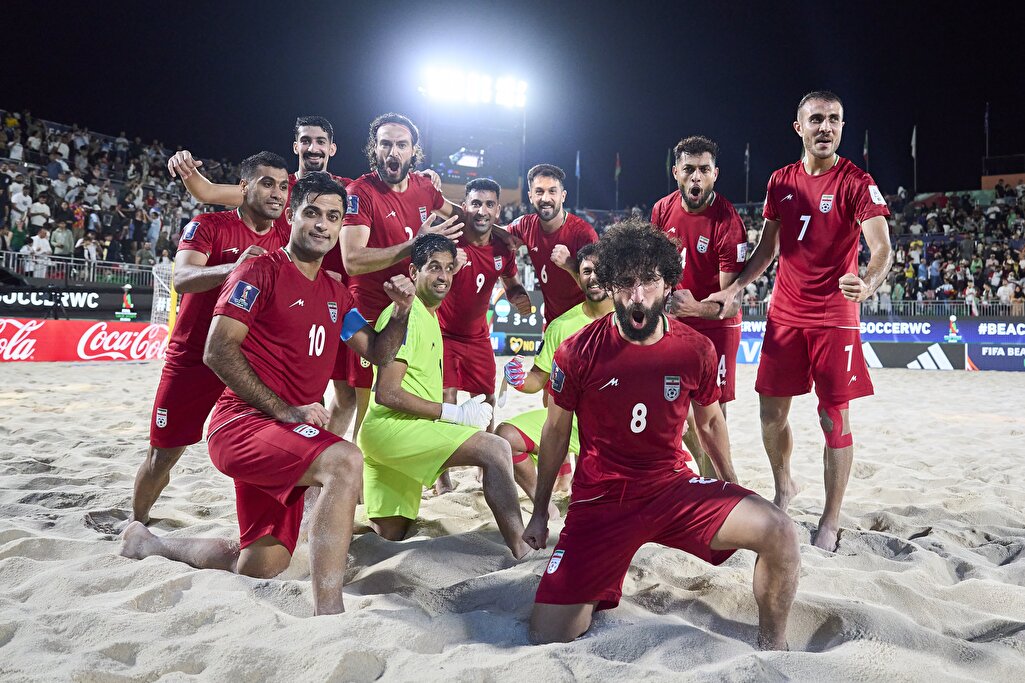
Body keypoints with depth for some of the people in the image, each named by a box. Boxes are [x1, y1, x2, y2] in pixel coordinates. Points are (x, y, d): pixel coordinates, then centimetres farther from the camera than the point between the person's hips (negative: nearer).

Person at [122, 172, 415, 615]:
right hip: (243, 423, -8)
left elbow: (378, 353, 16)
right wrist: (283, 410, -17)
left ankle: (149, 542, 38)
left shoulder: (337, 293, 17)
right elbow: (218, 351, -12)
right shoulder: (261, 271, -5)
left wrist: (401, 313, -3)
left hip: (284, 437, 8)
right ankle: (328, 616, -38)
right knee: (344, 461, -35)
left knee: (260, 568, 14)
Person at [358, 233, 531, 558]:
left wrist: (459, 411, 9)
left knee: (389, 538, 14)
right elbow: (386, 392, -19)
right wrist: (455, 413, -18)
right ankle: (522, 555, -26)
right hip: (392, 426, -10)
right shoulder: (405, 313, -11)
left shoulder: (428, 316, 20)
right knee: (495, 449, -25)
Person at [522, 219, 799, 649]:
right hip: (600, 502, -1)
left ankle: (772, 647, 5)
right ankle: (598, 588, 27)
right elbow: (556, 432, 3)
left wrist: (731, 487, 23)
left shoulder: (696, 351, -5)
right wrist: (540, 512, 11)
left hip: (675, 488, 2)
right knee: (547, 638, -8)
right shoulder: (577, 354, -11)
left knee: (779, 533, -20)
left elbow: (710, 422, 14)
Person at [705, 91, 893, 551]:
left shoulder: (857, 182, -8)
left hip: (835, 318, -5)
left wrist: (869, 282, -41)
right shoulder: (781, 181, 8)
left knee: (834, 418, 0)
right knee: (771, 411, 10)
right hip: (784, 314, 5)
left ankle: (831, 521, 12)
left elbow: (882, 248, -20)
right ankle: (783, 488, 35)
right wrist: (734, 289, 6)